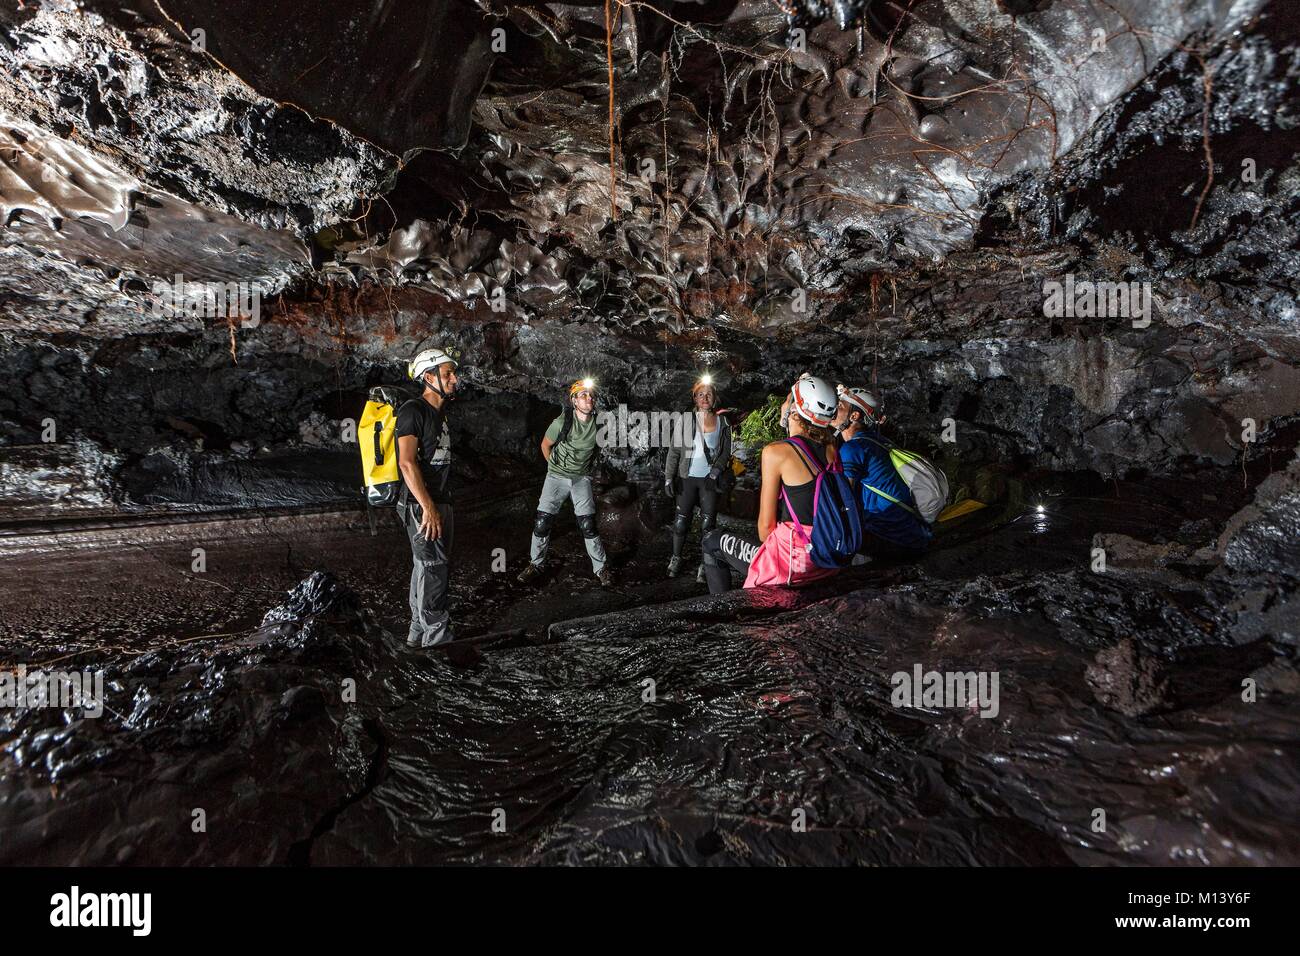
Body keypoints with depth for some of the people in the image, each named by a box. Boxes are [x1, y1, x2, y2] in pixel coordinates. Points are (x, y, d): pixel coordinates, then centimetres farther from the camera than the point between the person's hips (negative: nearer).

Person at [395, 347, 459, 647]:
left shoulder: (440, 413, 15)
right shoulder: (413, 411, -12)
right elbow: (407, 463, -20)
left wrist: (441, 505, 18)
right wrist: (428, 507, -24)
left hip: (441, 502, 9)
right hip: (420, 505, -9)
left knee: (427, 568, 14)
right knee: (433, 569, -7)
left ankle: (419, 632, 24)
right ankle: (438, 637, 1)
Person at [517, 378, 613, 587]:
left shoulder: (599, 424, -12)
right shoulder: (562, 422, -18)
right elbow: (545, 445, 2)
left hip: (582, 478, 1)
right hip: (556, 476, -1)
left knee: (588, 525, -5)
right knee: (542, 522, -3)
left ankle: (601, 568, 8)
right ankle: (536, 565, 14)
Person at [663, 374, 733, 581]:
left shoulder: (723, 422, 4)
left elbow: (726, 452, 7)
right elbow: (674, 451, 0)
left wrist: (716, 471, -10)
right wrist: (669, 477, -7)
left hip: (709, 479, 1)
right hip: (687, 477, -1)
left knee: (708, 523, 0)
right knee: (681, 520, 2)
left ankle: (706, 564, 9)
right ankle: (676, 558, 19)